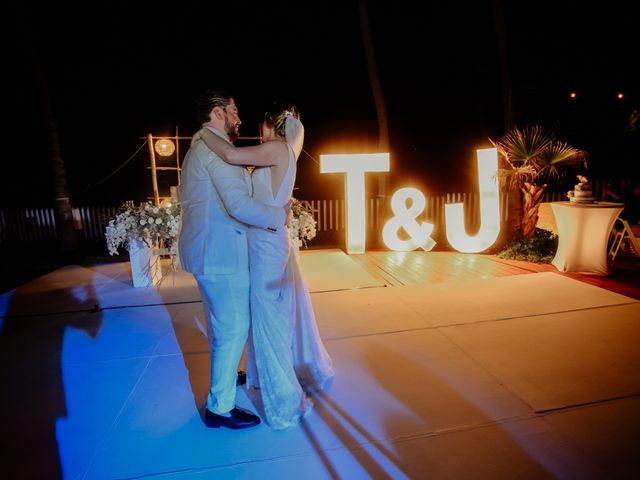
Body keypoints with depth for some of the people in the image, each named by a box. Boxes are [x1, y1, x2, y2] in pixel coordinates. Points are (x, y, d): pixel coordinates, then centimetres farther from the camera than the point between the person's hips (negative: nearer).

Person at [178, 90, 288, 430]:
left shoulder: (197, 149, 17)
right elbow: (239, 204, -26)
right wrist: (279, 216, -13)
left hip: (204, 249, 11)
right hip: (220, 252, -11)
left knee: (220, 322, 25)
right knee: (234, 328, -1)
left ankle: (223, 375, 44)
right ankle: (220, 408, 11)